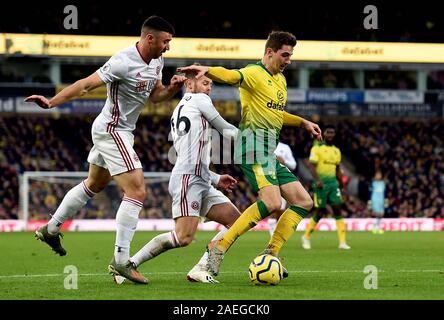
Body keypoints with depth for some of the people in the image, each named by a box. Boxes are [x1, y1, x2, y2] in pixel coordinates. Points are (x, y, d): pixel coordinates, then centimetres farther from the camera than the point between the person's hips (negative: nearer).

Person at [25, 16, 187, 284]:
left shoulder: (156, 61, 4)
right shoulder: (123, 62, -24)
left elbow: (156, 95, 15)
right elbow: (86, 84, -23)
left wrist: (173, 88, -6)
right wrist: (51, 103, -27)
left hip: (120, 132, 11)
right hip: (112, 131, -11)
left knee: (94, 185, 26)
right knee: (137, 192, -16)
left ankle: (50, 229, 40)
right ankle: (121, 260, -14)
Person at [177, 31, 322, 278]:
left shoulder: (280, 79, 22)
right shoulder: (254, 74, -8)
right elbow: (231, 76, -30)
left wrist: (303, 122, 33)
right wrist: (207, 70, -51)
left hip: (271, 151, 10)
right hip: (255, 142, -10)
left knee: (304, 202, 7)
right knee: (271, 202, -27)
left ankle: (270, 254, 7)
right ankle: (220, 247, -22)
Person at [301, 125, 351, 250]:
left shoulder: (336, 151, 15)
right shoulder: (317, 148, -4)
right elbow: (311, 166, -11)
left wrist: (341, 185, 17)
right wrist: (317, 180, -24)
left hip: (333, 182, 5)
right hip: (321, 183, -5)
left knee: (338, 209, -6)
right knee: (320, 212, -1)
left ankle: (342, 242, -11)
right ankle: (306, 237, 20)